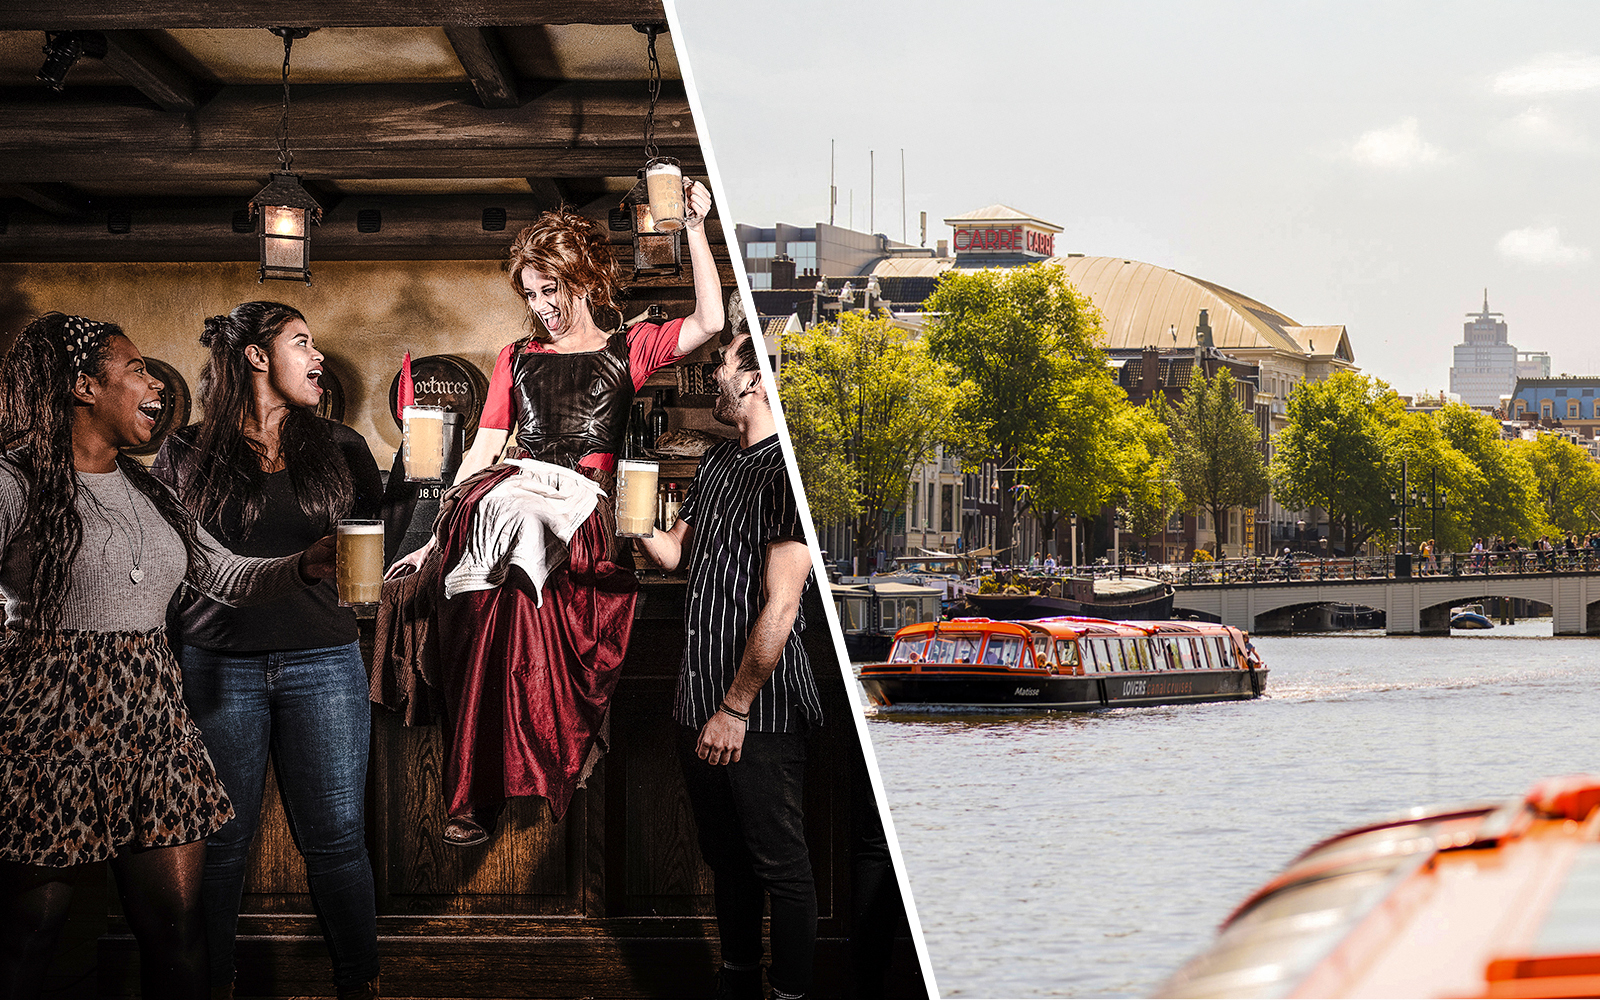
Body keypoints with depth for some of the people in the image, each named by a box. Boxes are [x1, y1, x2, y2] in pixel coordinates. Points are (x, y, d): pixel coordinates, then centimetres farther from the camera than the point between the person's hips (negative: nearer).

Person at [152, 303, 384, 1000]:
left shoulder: (342, 450, 11)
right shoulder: (186, 455, 5)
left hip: (323, 663, 1)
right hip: (219, 666, -1)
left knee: (335, 838, 1)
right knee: (220, 840, 3)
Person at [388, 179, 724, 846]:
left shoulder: (628, 351, 16)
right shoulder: (517, 360, 25)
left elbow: (709, 322, -1)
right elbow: (482, 454, 20)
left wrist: (696, 228, -5)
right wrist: (437, 537, 11)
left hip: (585, 519, -3)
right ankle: (477, 797, -25)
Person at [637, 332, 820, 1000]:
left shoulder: (788, 470, -16)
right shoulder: (716, 463, 12)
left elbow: (780, 605, -19)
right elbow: (674, 551, 24)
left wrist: (735, 709, -19)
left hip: (761, 714, -8)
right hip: (701, 701, 9)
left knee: (779, 864, 1)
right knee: (725, 856, 18)